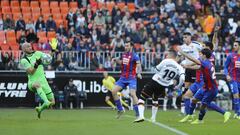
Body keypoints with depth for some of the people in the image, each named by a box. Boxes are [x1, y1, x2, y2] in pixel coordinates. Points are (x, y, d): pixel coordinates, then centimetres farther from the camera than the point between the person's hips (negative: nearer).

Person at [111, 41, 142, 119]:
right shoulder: (123, 55, 10)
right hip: (123, 78, 7)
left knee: (133, 94, -19)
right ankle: (120, 110, 11)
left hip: (131, 78, -7)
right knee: (113, 91, -3)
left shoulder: (134, 56, -10)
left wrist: (139, 73, -42)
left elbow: (138, 64, -23)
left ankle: (138, 114, -14)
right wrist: (115, 59, 10)